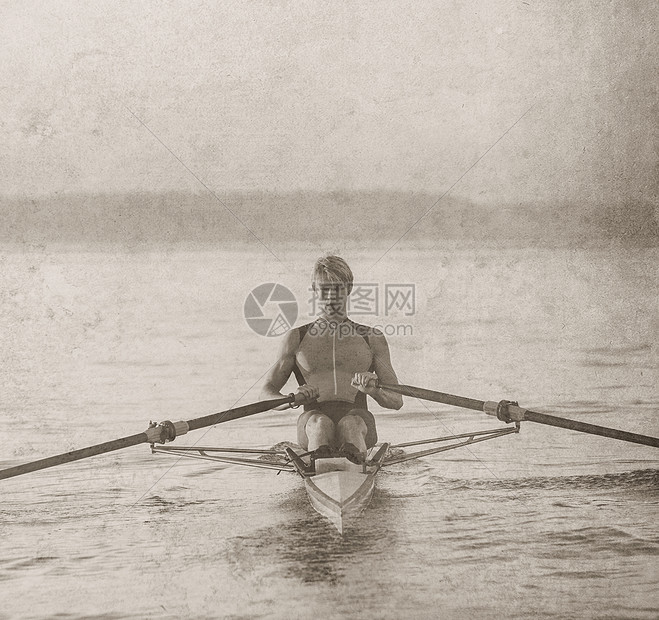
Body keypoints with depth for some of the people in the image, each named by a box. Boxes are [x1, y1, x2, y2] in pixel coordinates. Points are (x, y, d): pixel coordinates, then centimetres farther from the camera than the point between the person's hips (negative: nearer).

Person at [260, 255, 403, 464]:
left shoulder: (372, 339, 21)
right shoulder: (296, 338, 20)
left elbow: (396, 401, 15)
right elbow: (266, 392, 15)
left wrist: (373, 391, -10)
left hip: (358, 417, 0)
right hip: (313, 423, 0)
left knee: (351, 423, -38)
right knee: (319, 423, -39)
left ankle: (354, 455, -72)